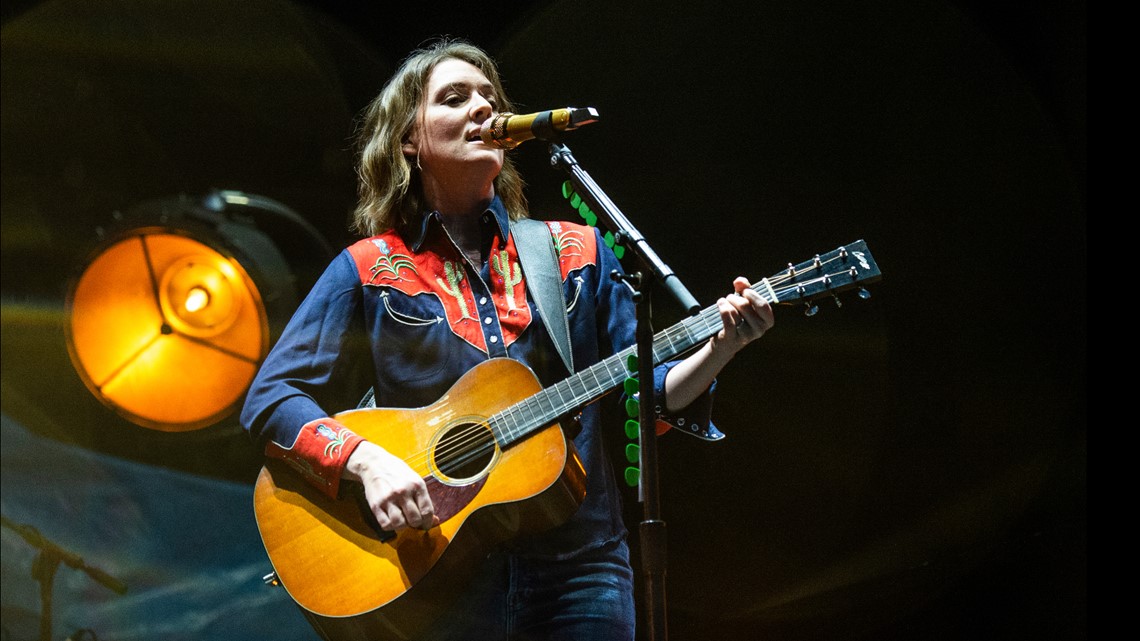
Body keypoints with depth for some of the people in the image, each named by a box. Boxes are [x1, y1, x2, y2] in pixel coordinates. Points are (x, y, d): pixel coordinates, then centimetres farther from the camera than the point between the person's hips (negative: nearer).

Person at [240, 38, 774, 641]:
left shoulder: (576, 252, 11)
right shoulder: (370, 271, 3)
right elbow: (270, 398, -1)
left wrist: (717, 351, -10)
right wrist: (368, 461, -17)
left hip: (578, 568, 2)